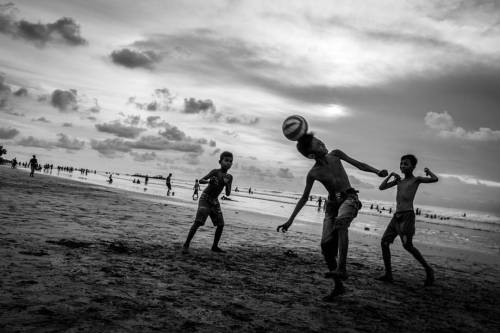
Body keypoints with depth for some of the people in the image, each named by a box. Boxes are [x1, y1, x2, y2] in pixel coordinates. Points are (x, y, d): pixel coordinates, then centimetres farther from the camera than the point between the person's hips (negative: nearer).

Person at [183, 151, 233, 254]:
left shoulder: (229, 177, 0)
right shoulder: (215, 172, -13)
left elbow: (228, 194, -2)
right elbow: (201, 180, -17)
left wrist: (227, 184, -20)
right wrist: (209, 181, -38)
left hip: (215, 201, 6)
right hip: (205, 198, -6)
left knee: (221, 224, 2)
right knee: (198, 222, -15)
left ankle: (215, 246, 17)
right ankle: (186, 244, -9)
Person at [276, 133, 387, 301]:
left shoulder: (335, 154, -2)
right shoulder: (313, 174, -2)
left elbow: (359, 164, 6)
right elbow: (304, 198, 6)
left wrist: (377, 171, -11)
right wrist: (290, 220, 3)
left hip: (349, 198, -2)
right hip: (332, 203, 2)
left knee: (340, 222, -36)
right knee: (326, 244, -8)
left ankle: (341, 269, -39)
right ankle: (338, 286, 5)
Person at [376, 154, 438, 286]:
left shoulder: (416, 179, 5)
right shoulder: (399, 180, 21)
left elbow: (435, 179, -10)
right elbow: (381, 187, 19)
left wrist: (428, 171, 8)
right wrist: (391, 174, 13)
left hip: (408, 216, -6)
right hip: (396, 216, 6)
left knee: (408, 246, -16)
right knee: (384, 242, -3)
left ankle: (428, 270, 2)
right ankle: (388, 275, 1)